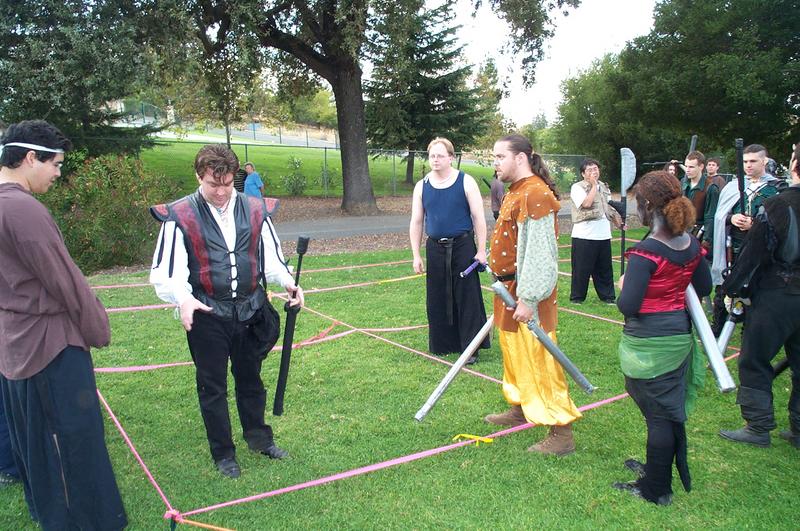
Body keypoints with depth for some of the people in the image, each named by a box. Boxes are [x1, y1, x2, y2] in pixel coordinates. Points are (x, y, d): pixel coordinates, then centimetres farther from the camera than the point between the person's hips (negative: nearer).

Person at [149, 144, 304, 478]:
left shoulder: (254, 210, 1)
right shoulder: (179, 216, -9)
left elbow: (271, 256, 5)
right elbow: (165, 271, -12)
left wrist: (287, 282, -14)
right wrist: (183, 299, -31)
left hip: (250, 311, 3)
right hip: (207, 315, -3)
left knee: (250, 378, 19)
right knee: (212, 386, 10)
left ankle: (258, 437, 40)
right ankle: (223, 453, 28)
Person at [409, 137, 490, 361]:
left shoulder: (466, 182, -3)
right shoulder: (421, 187, 5)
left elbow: (478, 217, -4)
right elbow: (416, 222, 8)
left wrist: (481, 250, -8)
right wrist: (416, 255, 3)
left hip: (463, 246, -3)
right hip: (435, 248, 3)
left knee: (467, 298, 0)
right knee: (437, 299, 8)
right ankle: (442, 345, 22)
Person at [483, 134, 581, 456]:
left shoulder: (535, 194, -20)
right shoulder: (516, 192, 13)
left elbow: (539, 254, -24)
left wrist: (528, 299, -24)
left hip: (527, 294, -10)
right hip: (509, 288, 10)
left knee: (538, 360, -3)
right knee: (514, 354, 22)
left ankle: (561, 434, 8)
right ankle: (519, 409, 40)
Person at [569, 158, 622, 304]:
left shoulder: (604, 186, 14)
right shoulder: (577, 187, -7)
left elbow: (609, 207, 22)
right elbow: (586, 203, -23)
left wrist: (617, 221, 15)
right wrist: (593, 185, -15)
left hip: (603, 235, 6)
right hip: (584, 236, -6)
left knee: (604, 268, 12)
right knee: (582, 268, 0)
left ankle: (607, 296, 22)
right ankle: (577, 297, 12)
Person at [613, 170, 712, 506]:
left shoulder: (645, 252, -23)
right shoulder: (691, 245, 0)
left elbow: (627, 306, -24)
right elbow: (704, 288, 15)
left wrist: (623, 286, -4)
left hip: (648, 343, -7)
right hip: (680, 335, 8)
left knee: (657, 413, 5)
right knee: (670, 409, 21)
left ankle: (656, 489, 22)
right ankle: (660, 468, 42)